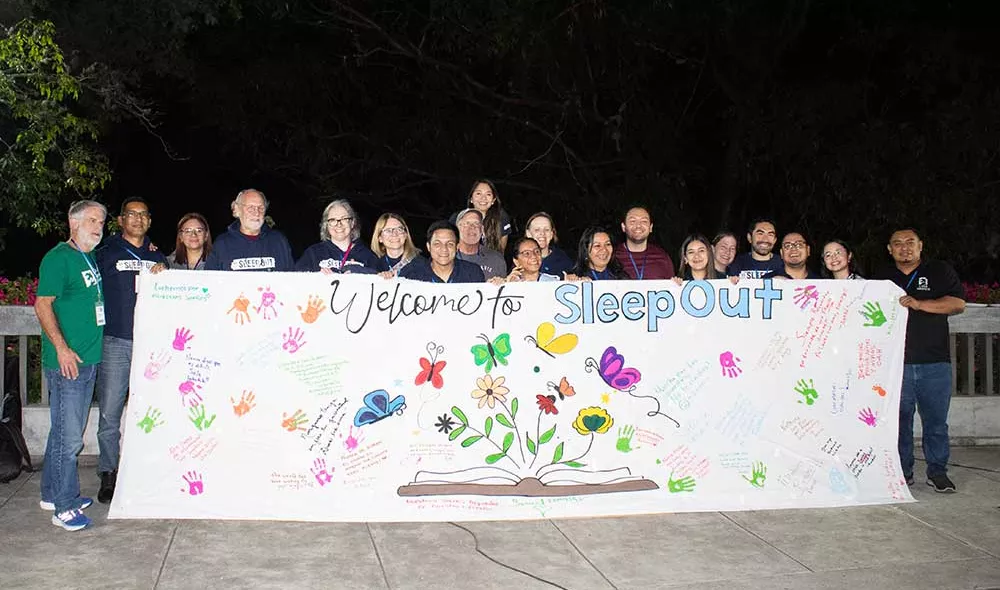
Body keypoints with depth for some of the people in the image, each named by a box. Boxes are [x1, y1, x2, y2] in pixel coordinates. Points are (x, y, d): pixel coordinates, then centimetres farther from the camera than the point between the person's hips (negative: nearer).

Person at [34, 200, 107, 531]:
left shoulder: (91, 259, 16)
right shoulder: (59, 258, -10)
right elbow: (42, 304, -15)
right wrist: (62, 347, -22)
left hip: (88, 359, 9)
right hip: (67, 361, -9)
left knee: (66, 431, 17)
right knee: (69, 435, -5)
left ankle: (53, 494, 28)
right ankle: (63, 506, 2)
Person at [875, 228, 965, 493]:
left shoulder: (940, 271, 9)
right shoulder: (882, 278, 16)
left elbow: (958, 303, -4)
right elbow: (872, 314, 23)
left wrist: (919, 304, -14)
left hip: (934, 361, -2)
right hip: (896, 362, 2)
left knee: (936, 419, 0)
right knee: (900, 419, 2)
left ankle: (937, 471, 9)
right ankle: (903, 471, 11)